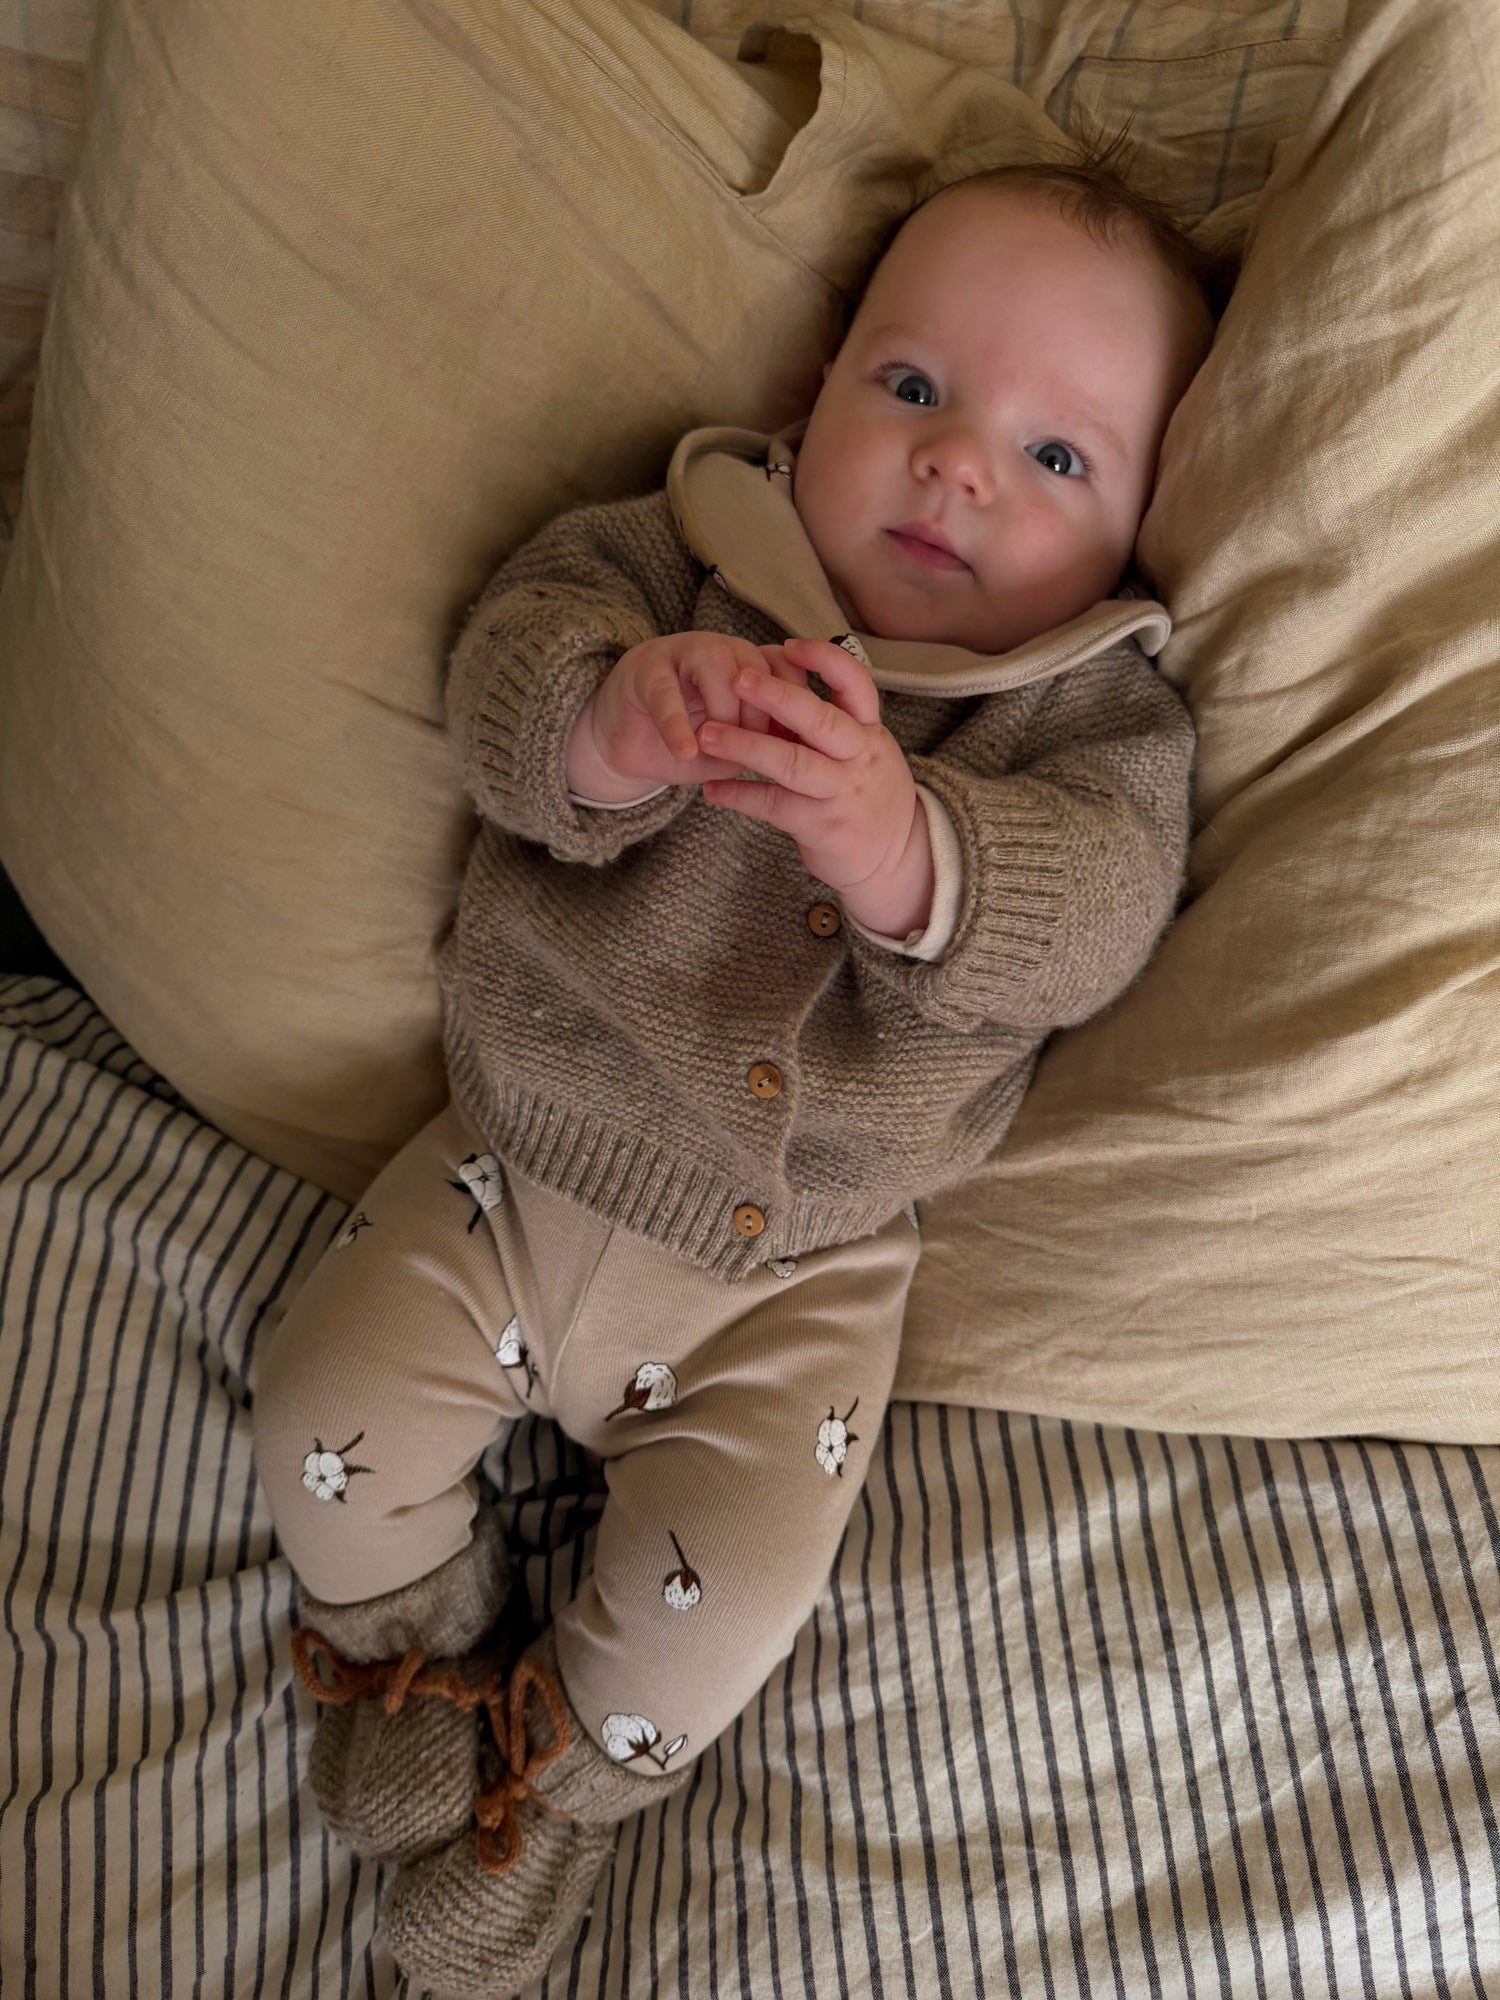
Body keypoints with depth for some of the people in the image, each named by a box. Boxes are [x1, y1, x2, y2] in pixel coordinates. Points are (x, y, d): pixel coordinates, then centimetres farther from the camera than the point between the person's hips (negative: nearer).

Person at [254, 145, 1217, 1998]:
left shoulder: (1100, 709, -7)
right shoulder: (683, 556, -5)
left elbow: (1095, 906, -23)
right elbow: (512, 646, -17)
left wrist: (904, 848, -44)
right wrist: (606, 722, -42)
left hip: (795, 1269, -1)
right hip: (520, 1159, 2)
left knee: (728, 1584, -11)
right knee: (328, 1419, -1)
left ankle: (561, 1779, 23)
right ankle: (415, 1641, 34)